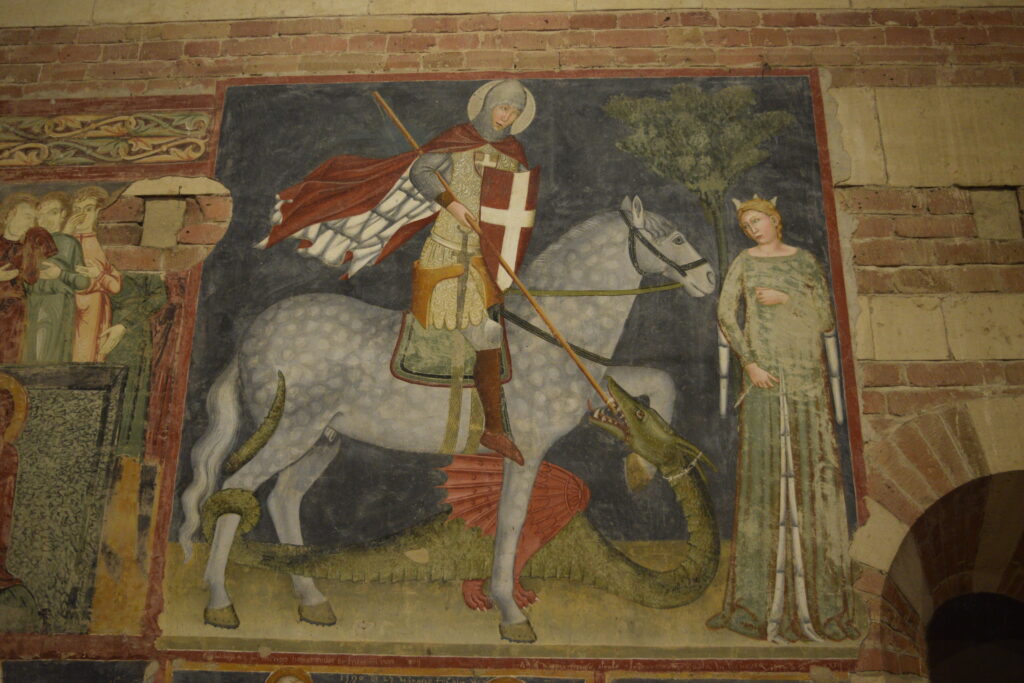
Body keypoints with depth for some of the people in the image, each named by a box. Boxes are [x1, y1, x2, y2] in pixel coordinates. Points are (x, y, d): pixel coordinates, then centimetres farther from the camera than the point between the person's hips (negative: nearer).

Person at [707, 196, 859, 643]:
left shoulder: (805, 261, 13)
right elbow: (725, 315, -1)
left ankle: (815, 596, 5)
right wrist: (749, 363, -12)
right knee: (763, 467, -6)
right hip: (763, 372, -1)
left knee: (811, 468, -3)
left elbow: (827, 320, 7)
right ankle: (763, 595, 1)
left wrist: (785, 300, -7)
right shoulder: (744, 263, 10)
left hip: (806, 371, 2)